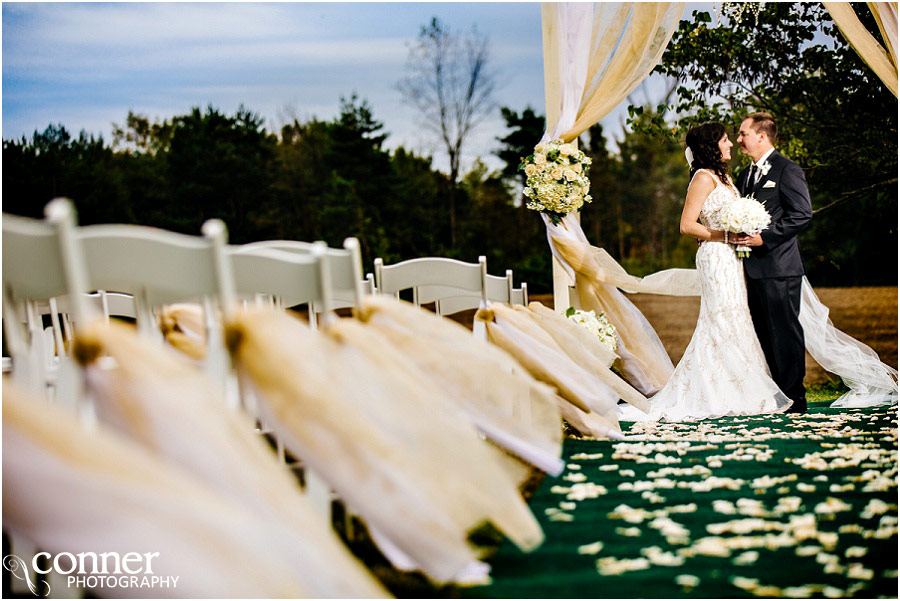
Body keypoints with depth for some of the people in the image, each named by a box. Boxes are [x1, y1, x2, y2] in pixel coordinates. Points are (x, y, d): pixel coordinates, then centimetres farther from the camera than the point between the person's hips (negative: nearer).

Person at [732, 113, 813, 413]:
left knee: (785, 332, -4)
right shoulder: (745, 175, 19)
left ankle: (794, 397, 4)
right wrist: (740, 233, 5)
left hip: (779, 267, -8)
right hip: (755, 268, 8)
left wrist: (765, 237, -18)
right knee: (763, 334, 11)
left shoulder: (787, 169, -6)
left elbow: (802, 213, -14)